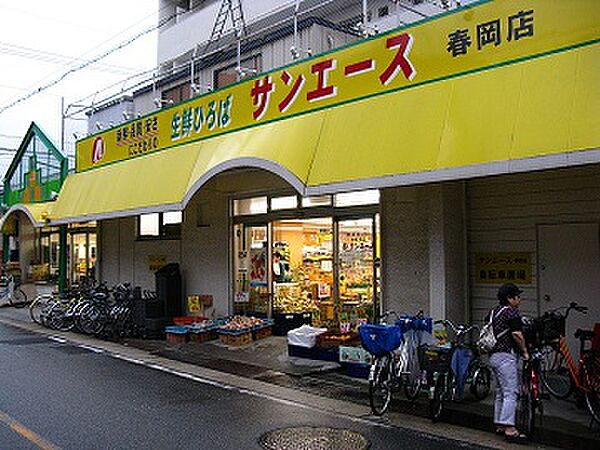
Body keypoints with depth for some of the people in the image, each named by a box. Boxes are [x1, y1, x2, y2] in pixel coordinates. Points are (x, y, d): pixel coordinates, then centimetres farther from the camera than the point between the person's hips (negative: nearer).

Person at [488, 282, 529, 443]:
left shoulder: (493, 312, 17)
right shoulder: (511, 312, -11)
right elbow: (517, 335, -19)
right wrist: (525, 351, -6)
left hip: (493, 356, 10)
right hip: (506, 356, -10)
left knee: (501, 392, 15)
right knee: (511, 392, -10)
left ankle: (500, 425, 19)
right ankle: (509, 429, -12)